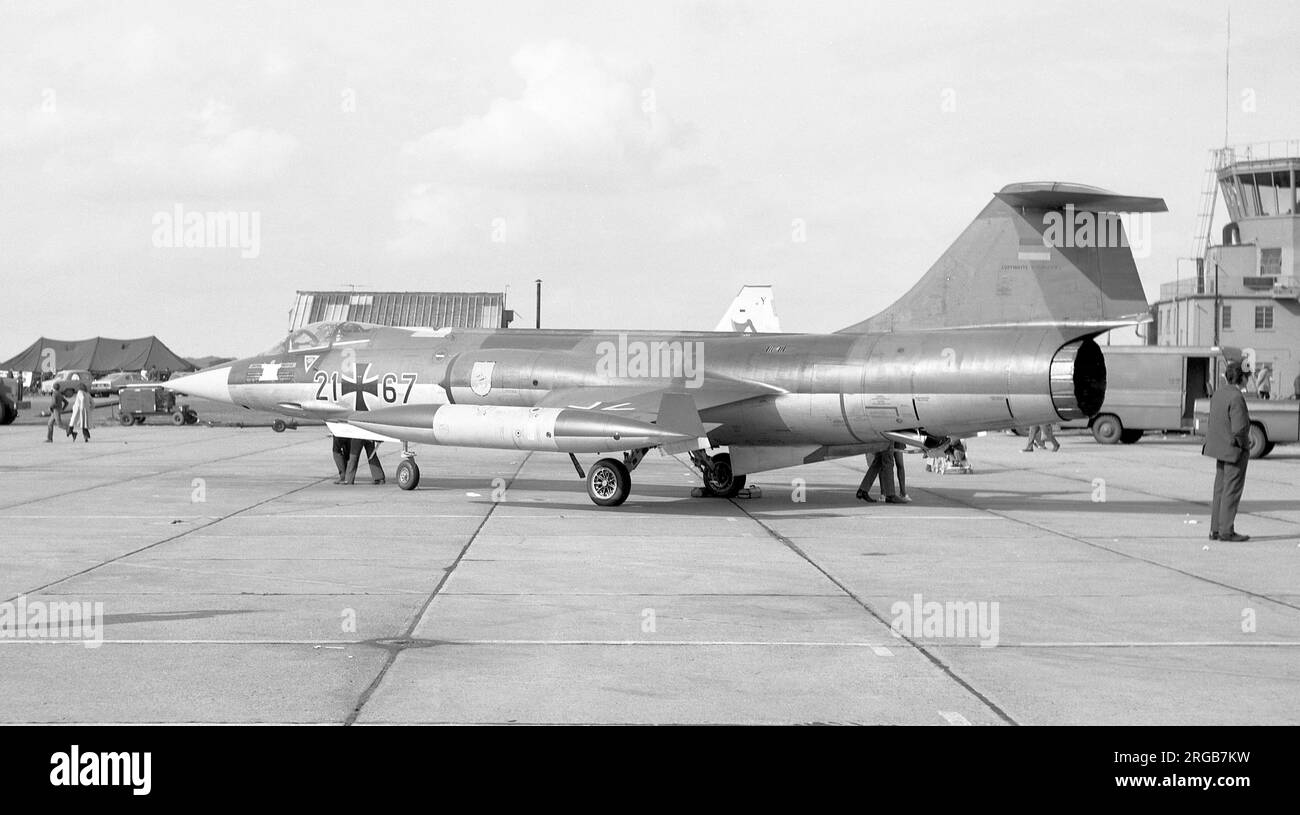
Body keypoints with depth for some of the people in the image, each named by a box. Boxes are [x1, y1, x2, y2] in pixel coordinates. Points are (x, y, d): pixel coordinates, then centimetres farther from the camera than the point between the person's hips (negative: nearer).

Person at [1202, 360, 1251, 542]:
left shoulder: (1218, 393, 3)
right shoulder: (1236, 398, -22)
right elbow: (1239, 428, -26)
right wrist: (1245, 444, -8)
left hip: (1221, 449, 8)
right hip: (1235, 451, -8)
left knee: (1220, 490, 13)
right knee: (1232, 491, -1)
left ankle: (1216, 529, 18)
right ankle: (1226, 531, 2)